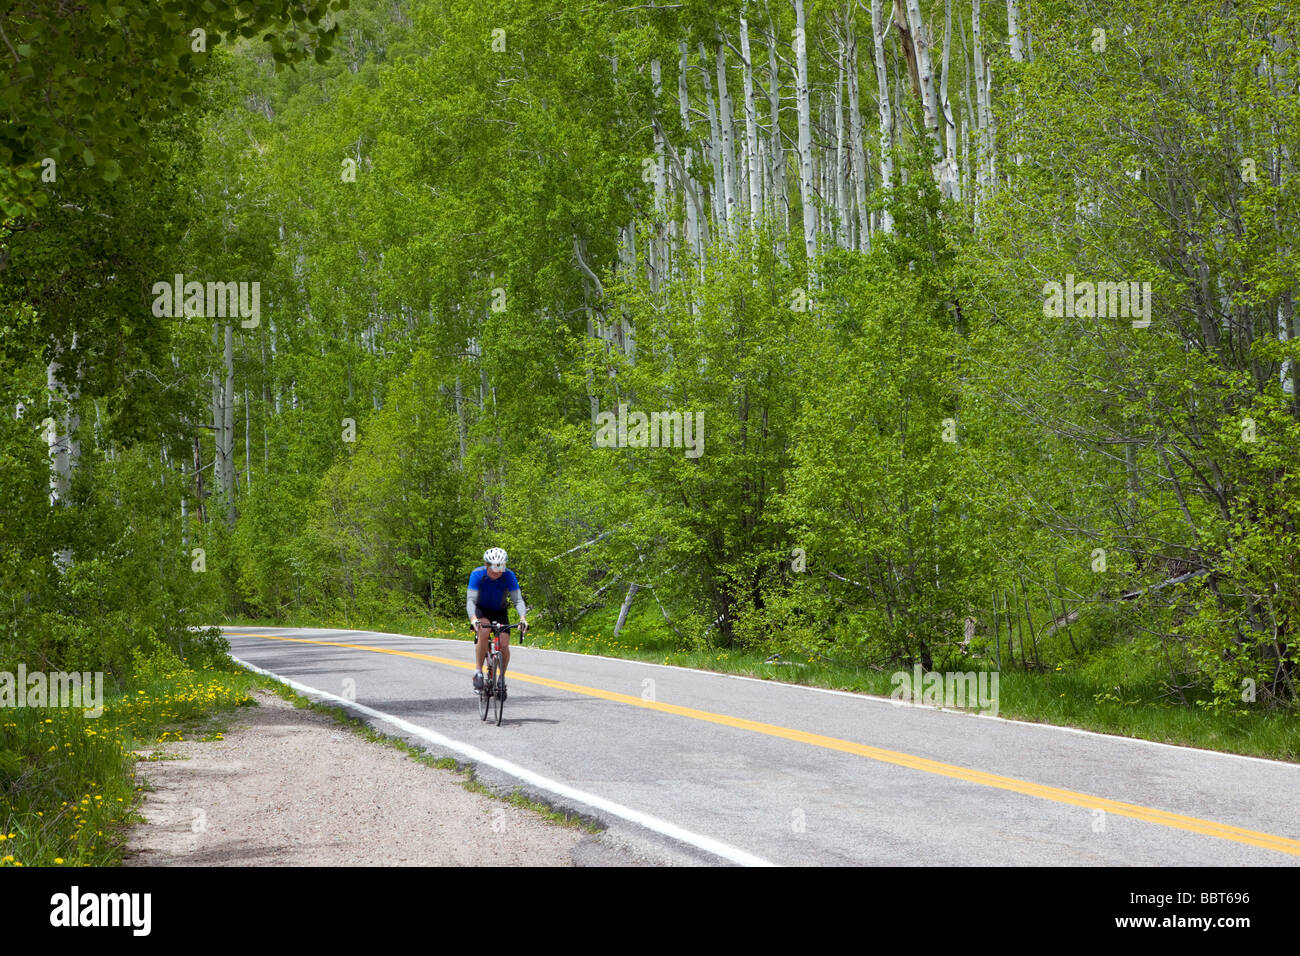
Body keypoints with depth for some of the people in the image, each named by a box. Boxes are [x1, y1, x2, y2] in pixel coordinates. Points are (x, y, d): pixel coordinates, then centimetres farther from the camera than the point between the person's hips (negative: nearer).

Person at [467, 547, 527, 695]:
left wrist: (522, 618, -45)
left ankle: (502, 678, 6)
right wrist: (473, 619, -53)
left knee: (504, 644, -17)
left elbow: (518, 600, -26)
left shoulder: (509, 576, -23)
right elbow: (470, 600, -34)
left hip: (499, 612, 2)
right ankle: (478, 672, -23)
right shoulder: (477, 575, -27)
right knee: (484, 631, -33)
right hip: (481, 610, -2)